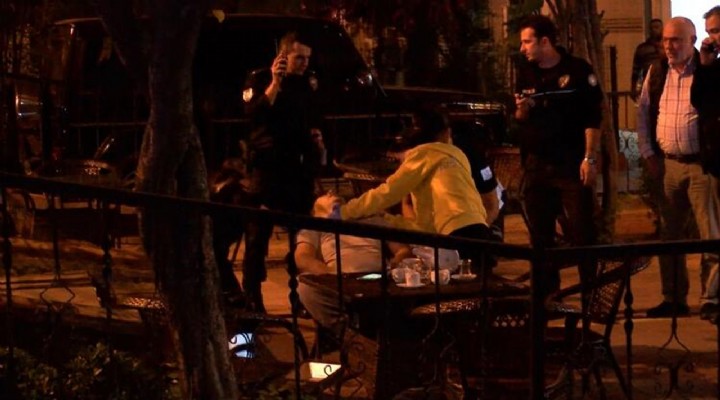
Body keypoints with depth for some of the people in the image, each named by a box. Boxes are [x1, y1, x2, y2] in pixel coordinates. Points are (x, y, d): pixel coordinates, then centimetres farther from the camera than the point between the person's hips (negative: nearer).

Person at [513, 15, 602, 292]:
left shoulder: (578, 71, -5)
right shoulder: (525, 75, 11)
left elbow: (593, 118, -6)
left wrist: (590, 159, -12)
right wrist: (521, 110, -4)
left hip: (572, 164, -5)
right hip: (536, 165, 5)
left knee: (582, 233, -5)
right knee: (540, 234, 9)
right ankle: (546, 293, 18)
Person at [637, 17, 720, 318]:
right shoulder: (656, 72, 6)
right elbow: (643, 113, 13)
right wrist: (648, 154, 8)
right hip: (668, 165, 5)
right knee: (669, 234, 11)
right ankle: (674, 299, 21)